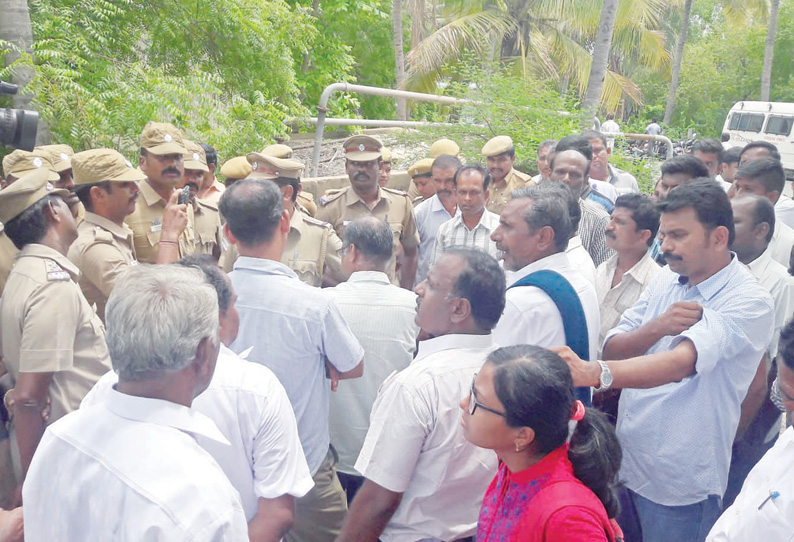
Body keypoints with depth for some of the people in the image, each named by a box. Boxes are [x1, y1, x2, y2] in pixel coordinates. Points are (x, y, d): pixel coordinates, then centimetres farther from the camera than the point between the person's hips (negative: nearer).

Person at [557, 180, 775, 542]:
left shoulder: (749, 302, -17)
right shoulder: (667, 279, 3)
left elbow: (680, 363, -34)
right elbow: (612, 350, -1)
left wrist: (592, 373, -49)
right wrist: (657, 327, -21)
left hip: (679, 486, -5)